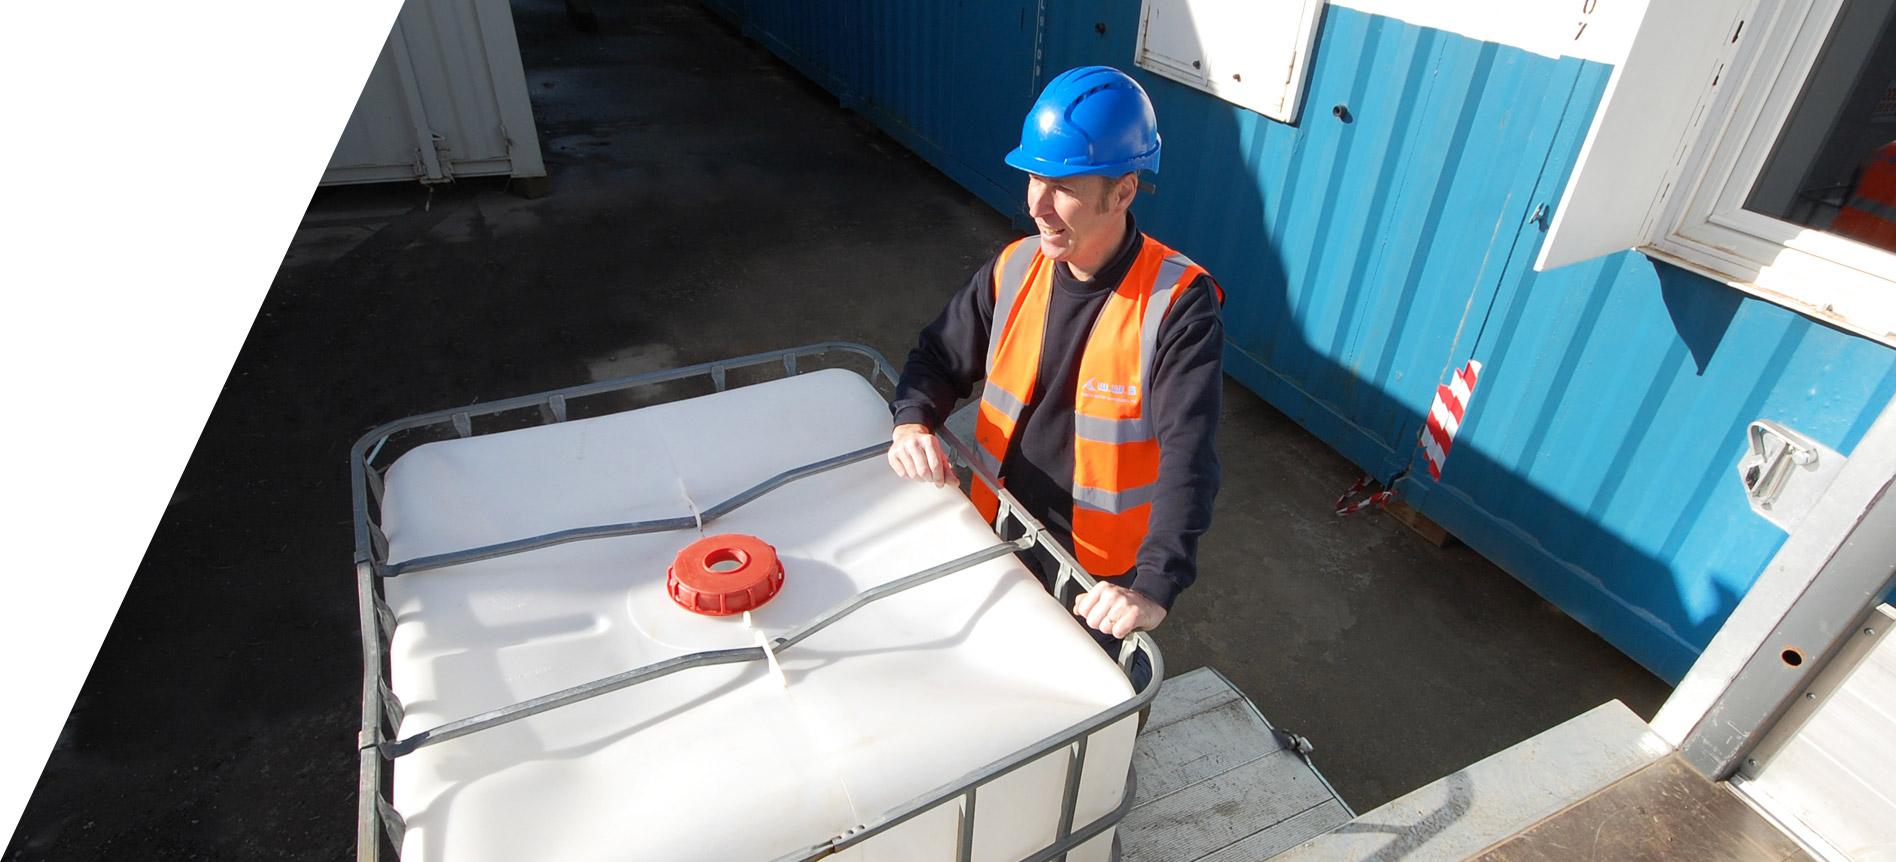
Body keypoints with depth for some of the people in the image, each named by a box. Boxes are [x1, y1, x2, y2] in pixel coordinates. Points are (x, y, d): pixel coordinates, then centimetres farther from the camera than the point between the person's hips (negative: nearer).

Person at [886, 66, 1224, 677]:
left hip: (1102, 577, -4)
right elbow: (940, 357, 3)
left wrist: (1154, 587, -41)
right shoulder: (1014, 270, -8)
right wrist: (912, 423, -18)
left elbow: (1187, 458, -30)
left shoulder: (1178, 303, -23)